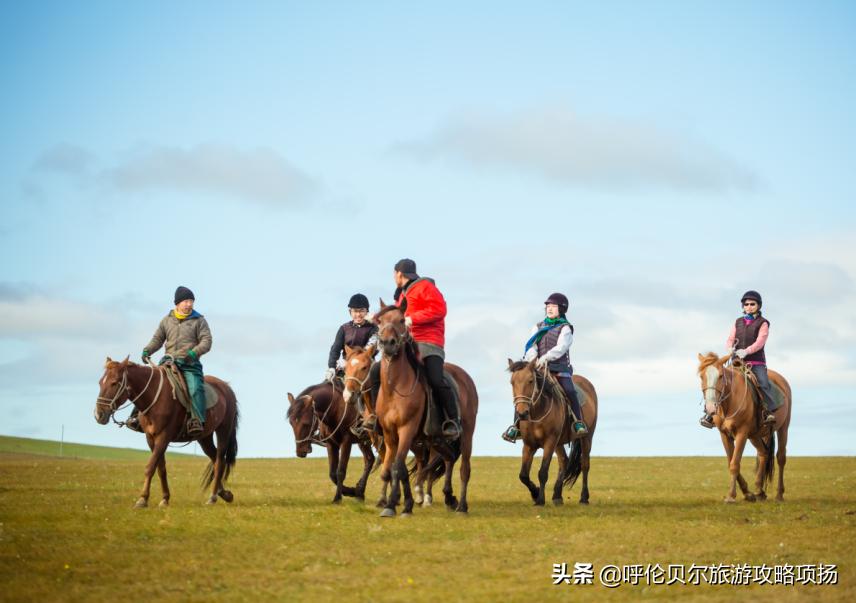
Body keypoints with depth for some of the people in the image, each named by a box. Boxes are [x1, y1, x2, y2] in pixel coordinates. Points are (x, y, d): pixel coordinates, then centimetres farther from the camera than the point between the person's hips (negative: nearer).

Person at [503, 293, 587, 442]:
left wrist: (545, 357, -31)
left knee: (570, 391, -27)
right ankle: (516, 425, -10)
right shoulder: (538, 327, 16)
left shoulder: (565, 329, 3)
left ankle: (578, 423, -18)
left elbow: (561, 347, -14)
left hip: (559, 369, -3)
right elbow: (531, 346, 3)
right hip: (538, 368, 3)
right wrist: (532, 360, -20)